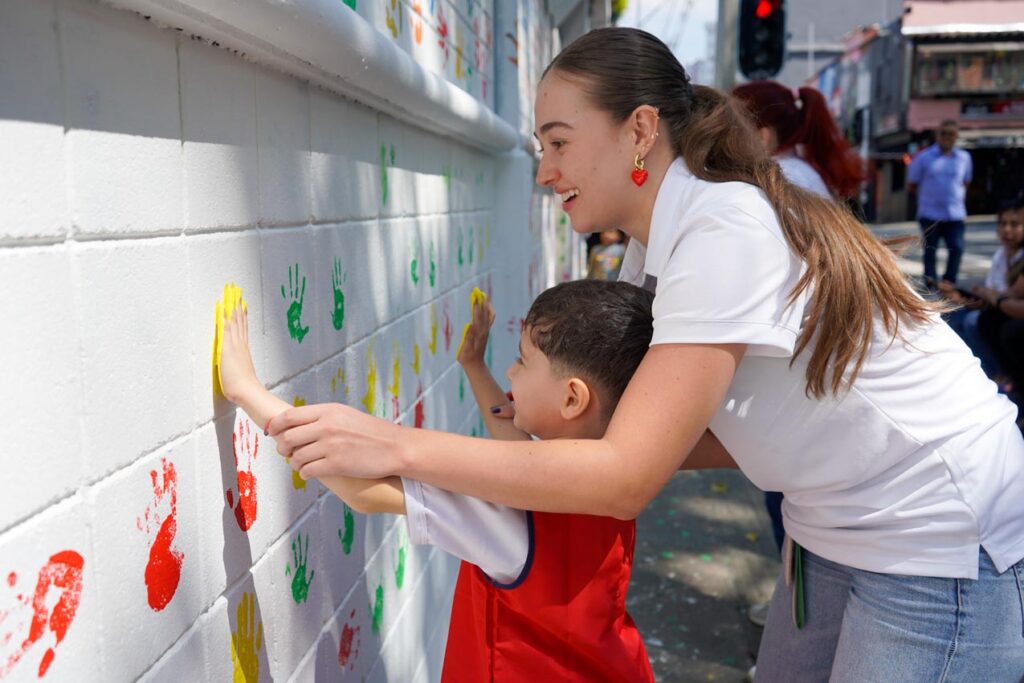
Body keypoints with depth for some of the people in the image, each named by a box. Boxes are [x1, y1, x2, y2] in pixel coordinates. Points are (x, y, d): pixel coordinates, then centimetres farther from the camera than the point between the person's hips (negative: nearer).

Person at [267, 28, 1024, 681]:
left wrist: (398, 445, -29)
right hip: (835, 532, 8)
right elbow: (717, 434, 4)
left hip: (946, 545, -8)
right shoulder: (655, 248, 2)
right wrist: (546, 441, -8)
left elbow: (628, 478, -30)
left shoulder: (727, 230, -26)